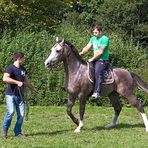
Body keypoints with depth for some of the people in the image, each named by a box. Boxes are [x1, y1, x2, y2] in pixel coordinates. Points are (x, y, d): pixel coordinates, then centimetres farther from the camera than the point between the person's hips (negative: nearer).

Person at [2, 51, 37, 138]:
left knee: (21, 114, 0)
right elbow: (5, 78, -27)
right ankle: (5, 129, 4)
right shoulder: (11, 68, -9)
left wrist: (33, 89, 41)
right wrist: (17, 82, -29)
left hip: (20, 95, 6)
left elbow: (26, 81, 30)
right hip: (11, 95, -6)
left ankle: (18, 132, 13)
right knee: (11, 112, -20)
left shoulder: (23, 69, 14)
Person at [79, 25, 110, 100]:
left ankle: (97, 92, -38)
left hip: (103, 60, -9)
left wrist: (92, 59, -17)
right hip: (95, 60, 9)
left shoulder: (105, 39, -10)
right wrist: (82, 52, -10)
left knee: (97, 72, -31)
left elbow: (100, 52, -17)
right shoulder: (93, 38, 16)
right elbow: (87, 47, 10)